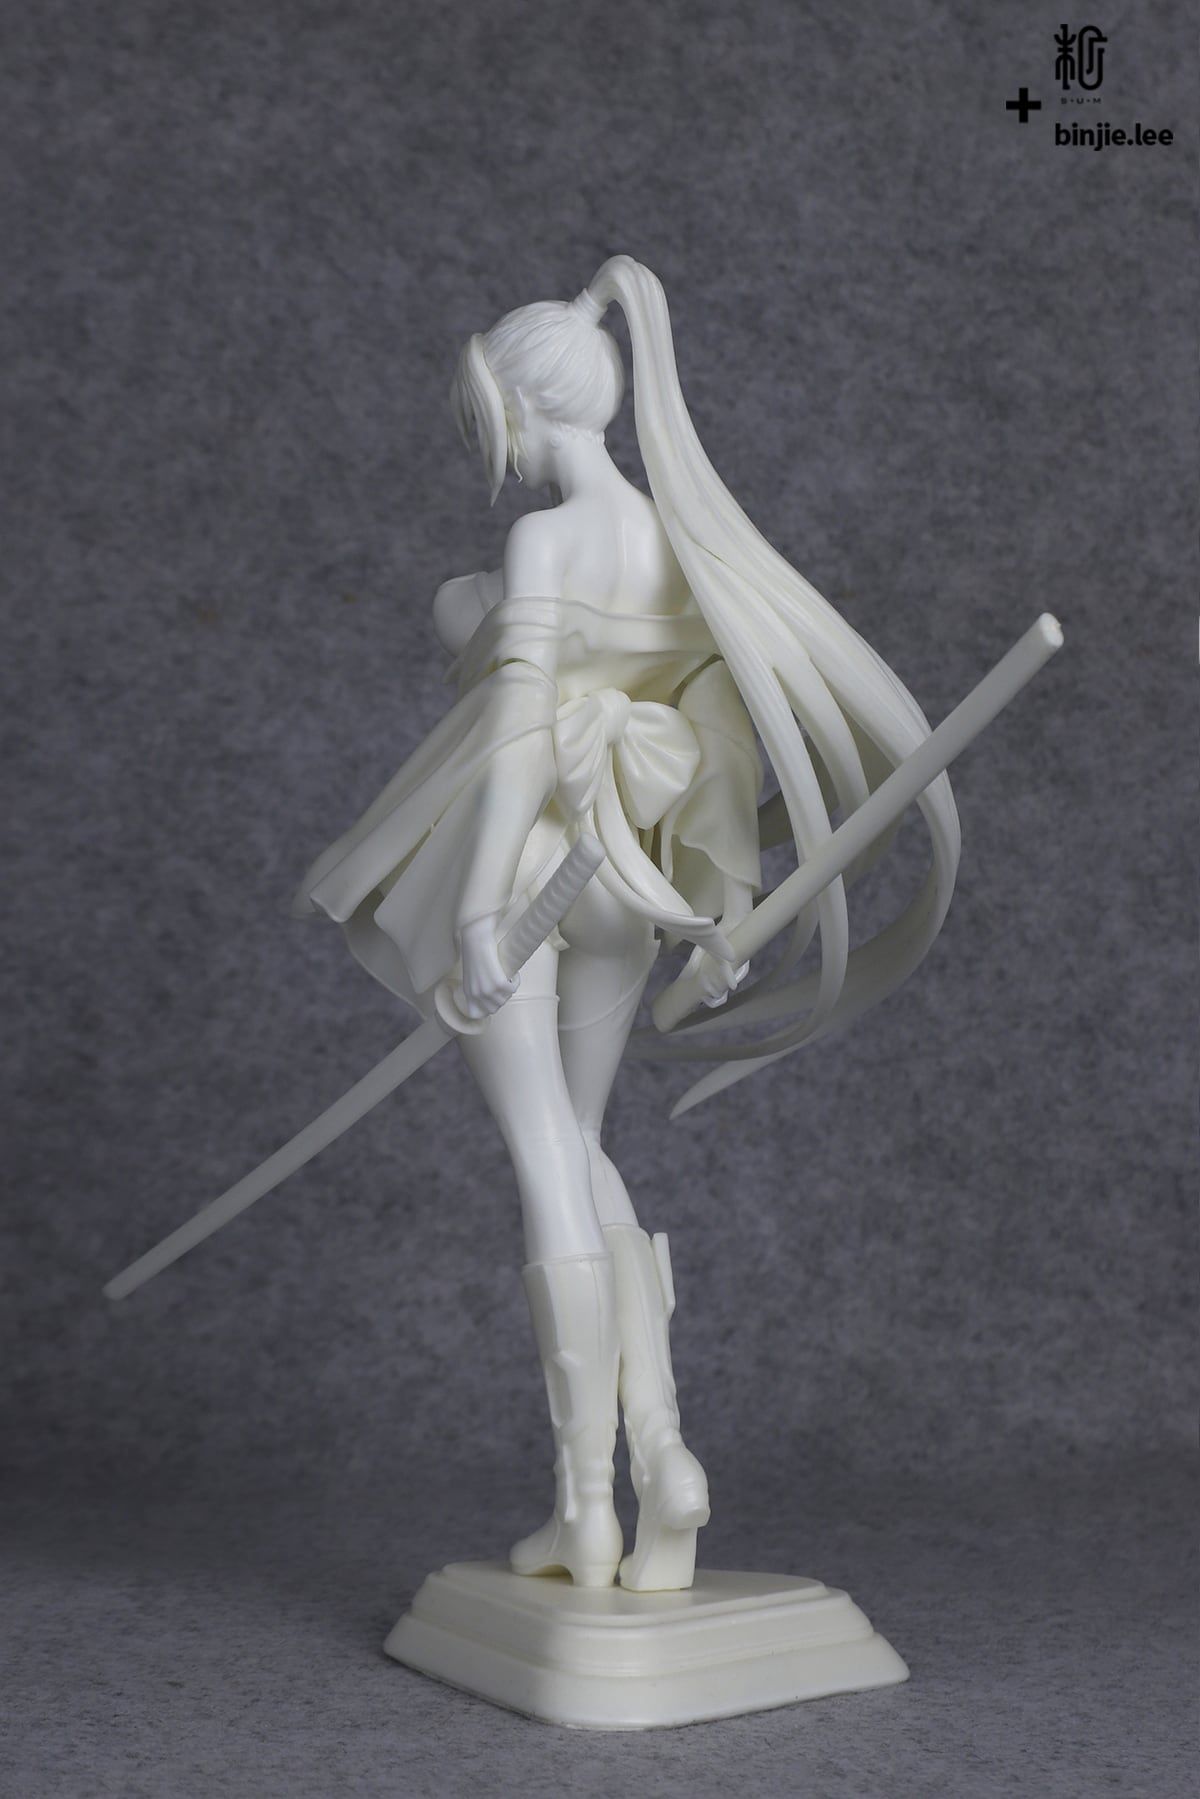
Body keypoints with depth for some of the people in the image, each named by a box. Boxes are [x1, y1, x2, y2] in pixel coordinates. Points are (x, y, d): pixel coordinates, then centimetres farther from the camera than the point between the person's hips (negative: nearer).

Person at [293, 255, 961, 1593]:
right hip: (625, 882, 7)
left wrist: (478, 914, -21)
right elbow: (730, 726, 9)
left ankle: (584, 1506, 2)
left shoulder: (542, 541, -14)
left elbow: (518, 729, -21)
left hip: (519, 866, -7)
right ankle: (659, 1451, 5)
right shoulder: (677, 543, 9)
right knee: (577, 1154, 16)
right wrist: (722, 905, 11)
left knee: (548, 1167, -3)